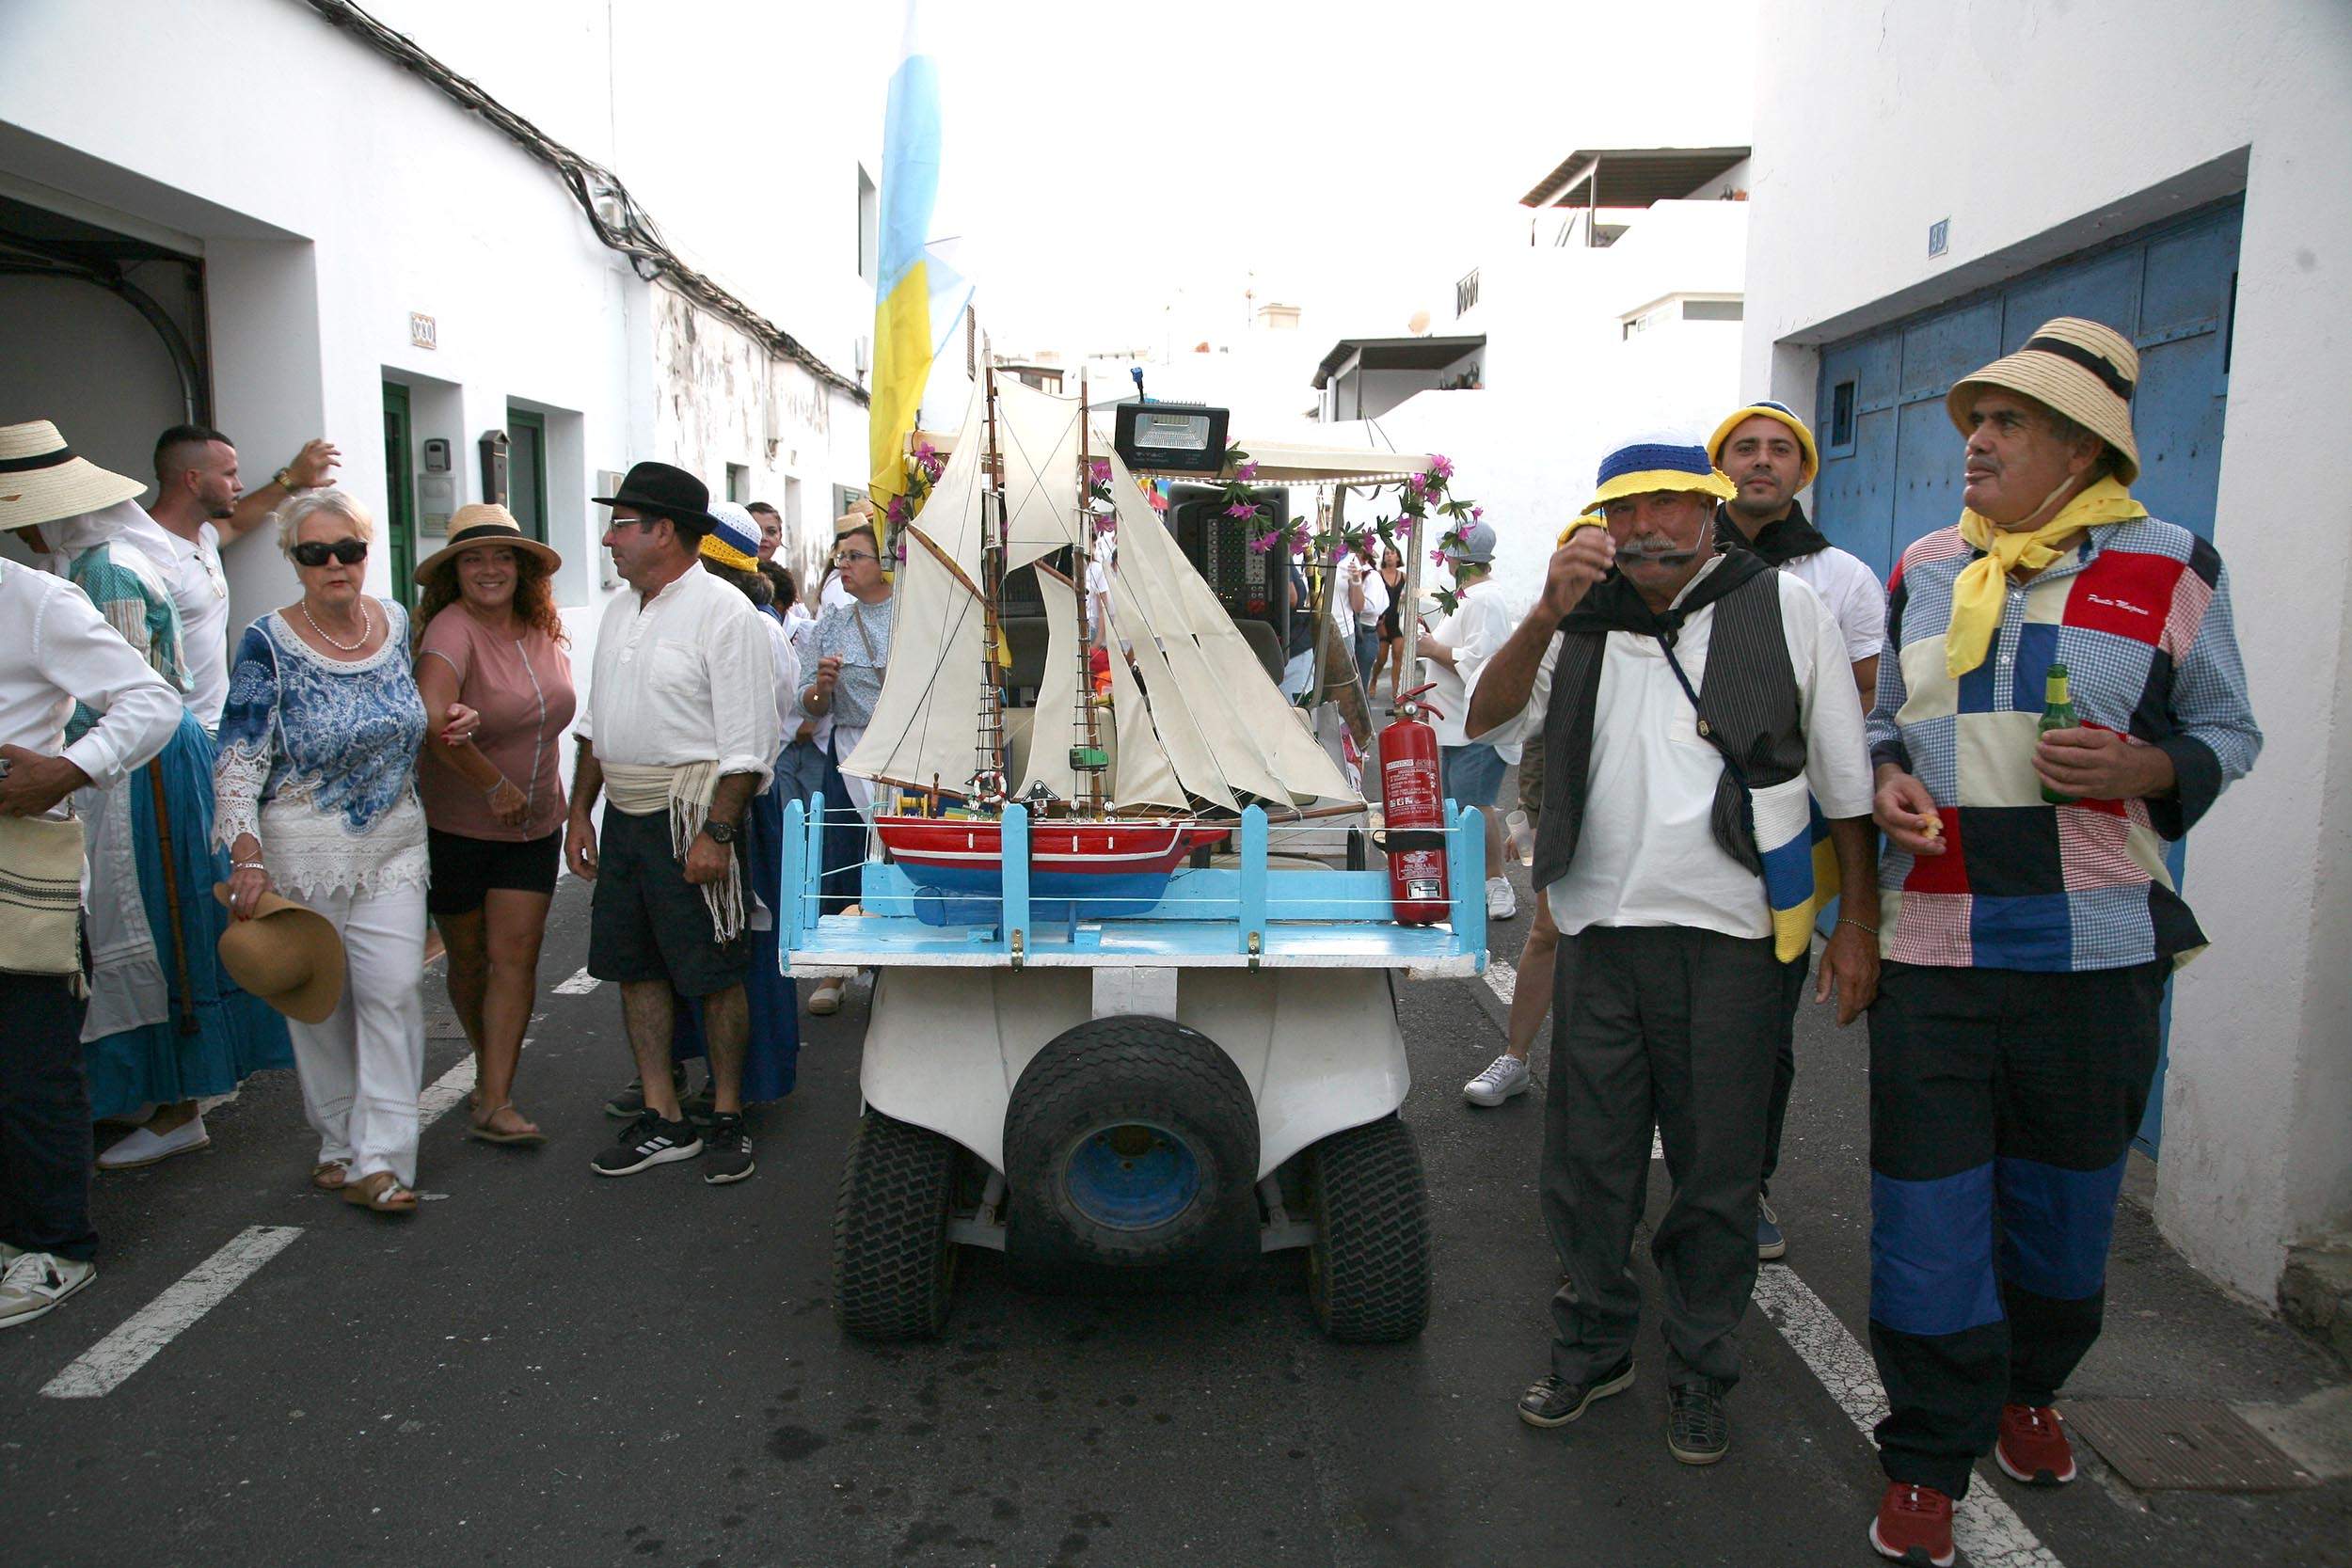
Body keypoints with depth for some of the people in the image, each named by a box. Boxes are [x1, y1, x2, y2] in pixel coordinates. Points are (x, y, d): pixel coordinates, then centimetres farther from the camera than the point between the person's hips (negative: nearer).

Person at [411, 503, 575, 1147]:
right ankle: (490, 1065, 36)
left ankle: (494, 1104, -1)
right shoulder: (452, 630, -19)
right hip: (455, 827, -4)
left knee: (516, 955, -4)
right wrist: (495, 786, -27)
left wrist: (557, 798, 10)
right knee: (469, 959, 12)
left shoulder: (543, 631, 1)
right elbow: (433, 720, -35)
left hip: (532, 827, 4)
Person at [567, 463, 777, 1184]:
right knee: (636, 968, 12)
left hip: (690, 819, -8)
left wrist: (717, 833, -20)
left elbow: (746, 741, -16)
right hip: (623, 817, 8)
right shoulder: (620, 610, 13)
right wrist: (579, 813, 17)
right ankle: (663, 1120, 23)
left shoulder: (723, 612, -12)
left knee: (714, 975, 2)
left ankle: (728, 1118, 16)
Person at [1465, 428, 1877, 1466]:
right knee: (1587, 1161, 11)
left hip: (1725, 936, -2)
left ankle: (1700, 1372, 28)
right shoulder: (1584, 622, 8)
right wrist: (1547, 614, -18)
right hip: (1599, 929, 2)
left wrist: (1857, 925, 4)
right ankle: (1592, 1346, 32)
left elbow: (1845, 780, 5)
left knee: (1717, 1174, 9)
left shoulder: (1784, 610, 2)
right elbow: (1487, 720, -4)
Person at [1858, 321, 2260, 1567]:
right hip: (1932, 945, 2)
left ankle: (2028, 1386, 42)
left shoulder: (2167, 571, 0)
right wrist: (1887, 777, -2)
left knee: (2064, 1193, 15)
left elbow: (2227, 734, 5)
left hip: (2093, 948, -1)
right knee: (1927, 1204, 2)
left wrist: (2147, 768, -16)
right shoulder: (1924, 570, 9)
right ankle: (1929, 1456, 18)